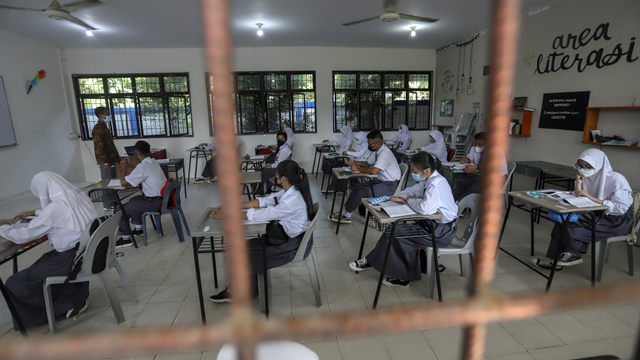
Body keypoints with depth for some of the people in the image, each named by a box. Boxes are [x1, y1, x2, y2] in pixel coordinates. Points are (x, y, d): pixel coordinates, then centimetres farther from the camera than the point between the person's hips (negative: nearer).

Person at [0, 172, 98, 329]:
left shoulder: (56, 207, -20)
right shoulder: (80, 196, 3)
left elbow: (24, 235, -9)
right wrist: (34, 213, 30)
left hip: (74, 260, -8)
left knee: (15, 284, 6)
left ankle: (74, 299, 11)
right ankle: (78, 295, 27)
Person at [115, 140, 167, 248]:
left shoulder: (142, 167, -19)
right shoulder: (153, 162, 10)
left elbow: (123, 182, -13)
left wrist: (122, 167, 1)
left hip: (155, 203, -10)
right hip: (162, 198, 10)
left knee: (119, 210, -1)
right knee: (133, 200, 33)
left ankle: (126, 238, 10)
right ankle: (139, 229, 41)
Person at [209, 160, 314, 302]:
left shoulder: (292, 201, -31)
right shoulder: (289, 191, -4)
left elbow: (257, 216, -28)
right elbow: (263, 201, 1)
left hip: (293, 245, -9)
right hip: (287, 235, 9)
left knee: (247, 256, -1)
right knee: (247, 245, 9)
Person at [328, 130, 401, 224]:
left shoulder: (385, 153, -22)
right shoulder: (377, 151, 9)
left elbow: (374, 171, -33)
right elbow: (367, 163, 22)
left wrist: (358, 169, -21)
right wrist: (355, 163, 4)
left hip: (390, 185, -10)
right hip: (381, 180, 10)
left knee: (360, 192, -21)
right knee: (356, 186, -1)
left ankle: (345, 215, -5)